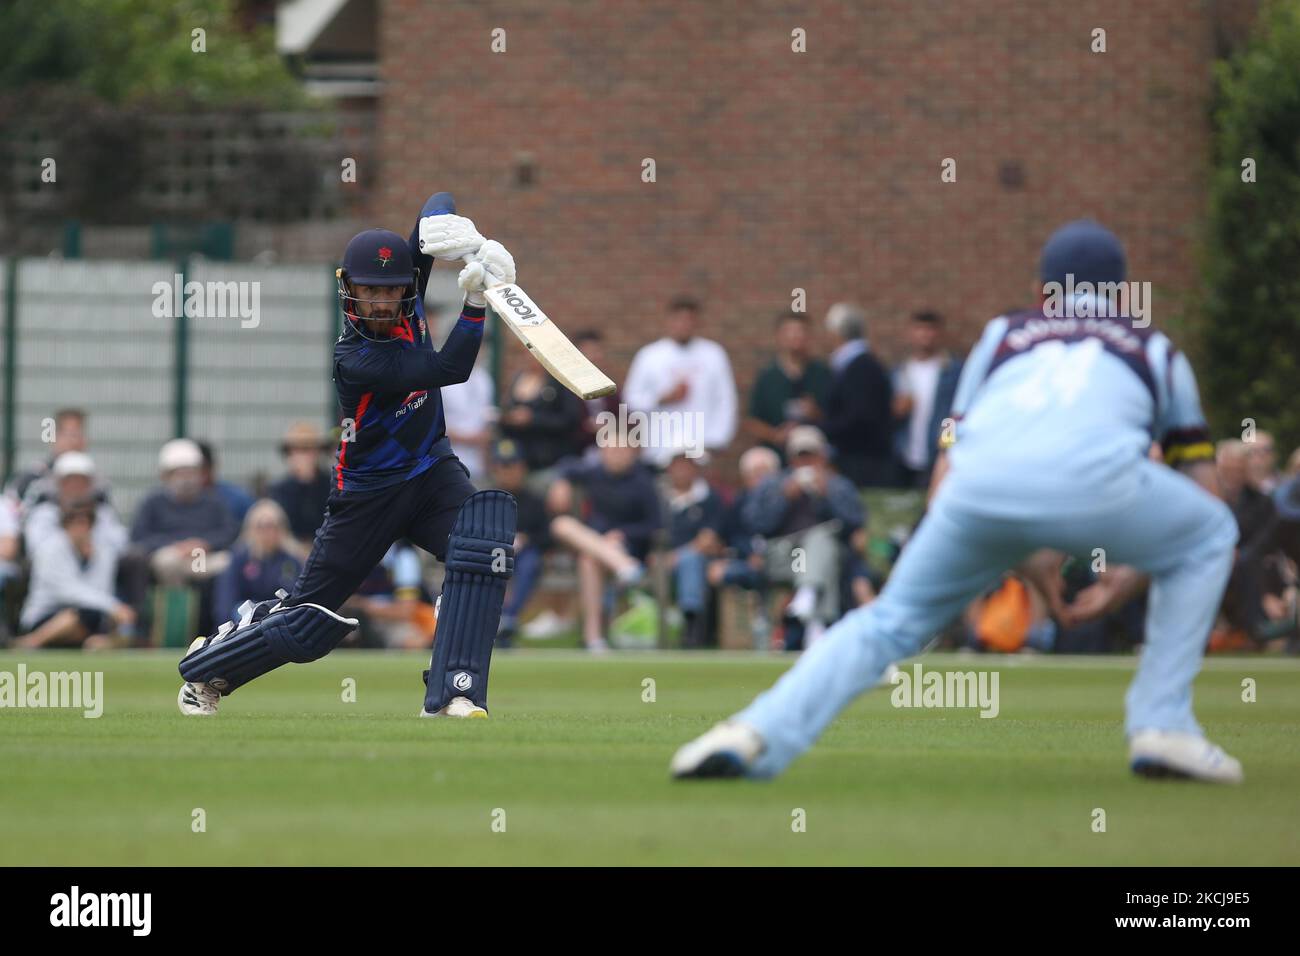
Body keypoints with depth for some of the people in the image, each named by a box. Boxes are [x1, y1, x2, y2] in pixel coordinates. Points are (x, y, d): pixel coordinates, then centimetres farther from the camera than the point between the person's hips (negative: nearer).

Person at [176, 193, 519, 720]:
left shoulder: (406, 301, -9)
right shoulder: (353, 360, -27)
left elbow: (439, 202, -4)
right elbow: (447, 370, -36)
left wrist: (458, 231, -26)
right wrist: (477, 300, -44)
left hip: (433, 473, 5)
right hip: (369, 493, -5)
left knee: (487, 529, -28)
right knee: (307, 622, 4)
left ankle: (453, 697, -30)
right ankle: (205, 668, 34)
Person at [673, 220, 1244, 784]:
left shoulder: (1002, 335, 37)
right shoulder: (1158, 350, 35)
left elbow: (945, 481, 30)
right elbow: (1202, 491, 35)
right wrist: (1129, 582, 41)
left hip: (981, 484, 2)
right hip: (1093, 481, -2)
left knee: (894, 618, 19)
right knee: (1209, 538, 27)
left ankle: (760, 733, -2)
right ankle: (1163, 729, 17)